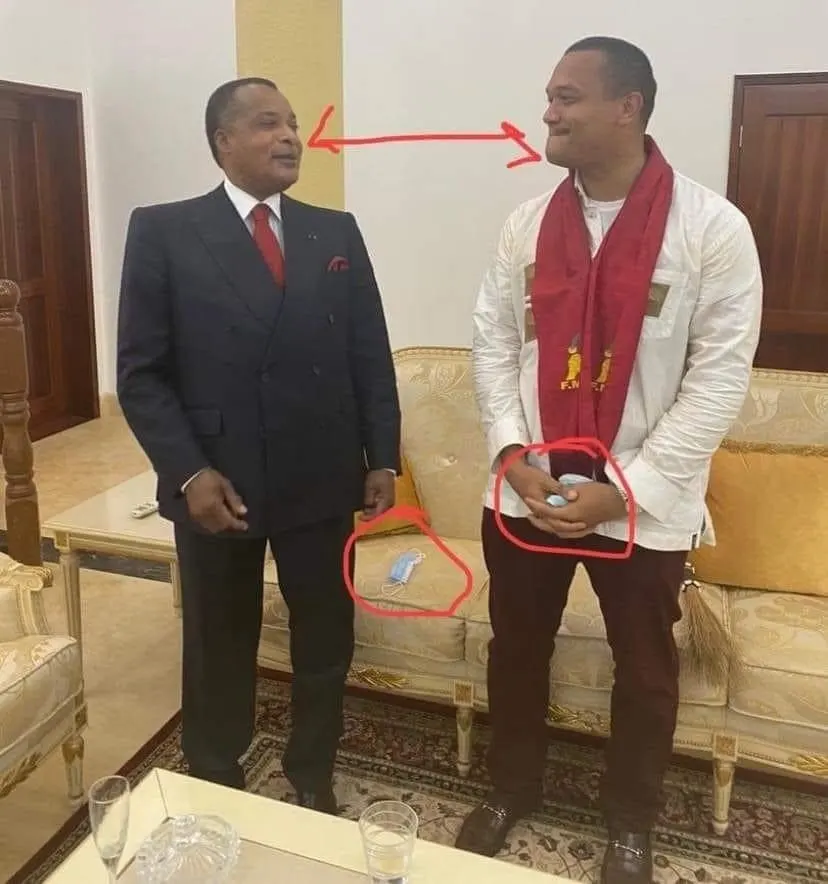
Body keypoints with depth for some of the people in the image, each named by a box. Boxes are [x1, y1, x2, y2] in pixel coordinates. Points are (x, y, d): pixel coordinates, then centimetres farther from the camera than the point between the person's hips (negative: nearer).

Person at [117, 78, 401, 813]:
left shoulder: (337, 232, 7)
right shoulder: (163, 232, -3)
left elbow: (372, 357, 6)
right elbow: (141, 372, -6)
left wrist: (382, 459, 1)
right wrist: (188, 472, -14)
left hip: (323, 480, 3)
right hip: (216, 484, -2)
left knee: (326, 642, 15)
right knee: (219, 651, 15)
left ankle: (314, 780, 39)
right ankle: (216, 790, 39)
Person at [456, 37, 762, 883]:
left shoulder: (712, 227, -10)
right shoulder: (528, 223, 2)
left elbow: (719, 376, -12)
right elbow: (493, 342, 4)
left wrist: (627, 489, -17)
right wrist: (512, 452, -10)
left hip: (645, 505, -3)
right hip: (526, 489, 3)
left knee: (644, 670, 16)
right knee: (516, 649, 18)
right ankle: (511, 788, 44)